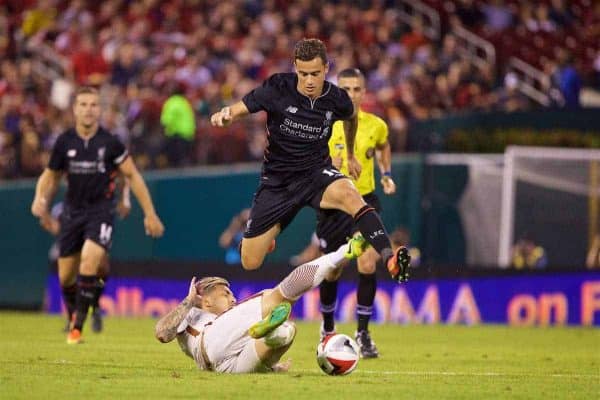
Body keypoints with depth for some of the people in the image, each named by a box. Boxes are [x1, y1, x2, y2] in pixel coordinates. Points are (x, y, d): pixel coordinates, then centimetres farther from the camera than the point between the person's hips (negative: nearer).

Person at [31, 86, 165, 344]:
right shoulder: (65, 142, -3)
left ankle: (78, 326, -17)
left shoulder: (110, 143, -10)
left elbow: (132, 175, -2)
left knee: (89, 262, -24)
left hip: (101, 210, -3)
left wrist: (150, 214, -2)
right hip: (73, 211, 3)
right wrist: (40, 199, -10)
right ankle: (73, 314, 34)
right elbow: (50, 176, 11)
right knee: (66, 277, 4)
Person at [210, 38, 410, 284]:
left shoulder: (336, 99, -9)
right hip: (276, 179, 0)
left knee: (350, 196, -37)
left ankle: (390, 260, -47)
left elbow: (351, 118, 16)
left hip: (316, 173, 0)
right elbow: (240, 109, -10)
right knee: (250, 262, 1)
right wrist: (225, 115, -34)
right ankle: (268, 234, 39)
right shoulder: (278, 88, -15)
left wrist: (350, 155, 28)